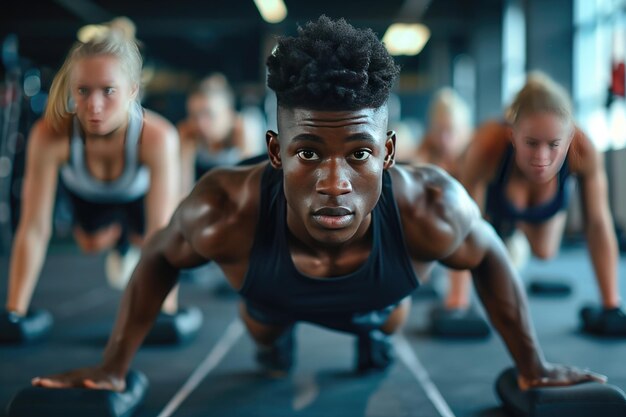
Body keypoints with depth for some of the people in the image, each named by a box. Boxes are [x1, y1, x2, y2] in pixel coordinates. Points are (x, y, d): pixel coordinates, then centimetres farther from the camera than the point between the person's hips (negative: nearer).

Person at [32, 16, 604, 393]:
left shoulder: (430, 209, -44)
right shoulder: (227, 212, -46)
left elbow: (489, 257, -20)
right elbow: (159, 259, -22)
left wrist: (534, 367, -9)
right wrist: (113, 368, -14)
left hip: (377, 293, 1)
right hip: (276, 291, 0)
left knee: (388, 318, 34)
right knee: (263, 322, 33)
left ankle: (372, 330, 68)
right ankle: (274, 339, 67)